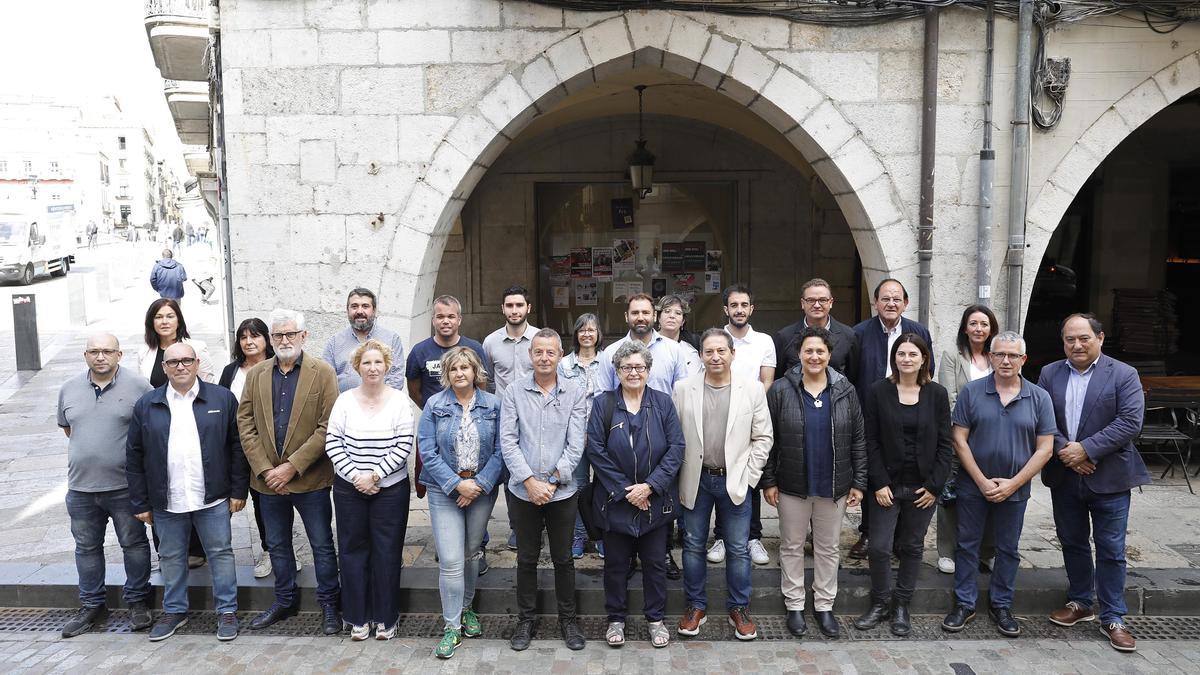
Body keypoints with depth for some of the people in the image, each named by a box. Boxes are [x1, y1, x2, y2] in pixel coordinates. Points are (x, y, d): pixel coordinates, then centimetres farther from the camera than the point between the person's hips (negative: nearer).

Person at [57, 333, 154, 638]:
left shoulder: (138, 386, -9)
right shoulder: (69, 389, 5)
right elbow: (66, 426, 19)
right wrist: (86, 448, 13)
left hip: (125, 486, -4)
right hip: (81, 487, 4)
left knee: (134, 544, 7)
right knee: (87, 547, 15)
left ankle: (137, 601, 22)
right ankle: (91, 605, 29)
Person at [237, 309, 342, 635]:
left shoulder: (323, 373, -6)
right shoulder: (256, 375, 6)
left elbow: (327, 427, -12)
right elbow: (245, 424, 2)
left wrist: (292, 466, -16)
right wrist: (264, 469, -8)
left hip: (310, 478, -4)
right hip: (268, 479, 4)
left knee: (322, 545, 7)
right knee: (277, 545, 17)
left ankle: (328, 604, 22)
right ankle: (284, 601, 35)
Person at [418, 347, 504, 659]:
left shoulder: (493, 405, -1)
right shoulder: (434, 405, -4)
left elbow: (499, 450, -3)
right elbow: (427, 451, -7)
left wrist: (480, 484, -14)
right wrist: (457, 484, -15)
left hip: (483, 489, 2)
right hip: (445, 491, -2)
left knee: (472, 554, 16)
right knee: (451, 561, -7)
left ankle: (466, 609, 37)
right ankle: (452, 627, 7)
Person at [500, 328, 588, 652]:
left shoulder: (575, 393, -2)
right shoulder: (514, 392, -1)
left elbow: (575, 444, -7)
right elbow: (508, 441, -6)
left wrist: (552, 482, -12)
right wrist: (530, 481, -13)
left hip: (562, 491, 0)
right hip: (523, 491, 1)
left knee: (563, 558, 12)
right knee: (526, 558, 13)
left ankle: (567, 618, 29)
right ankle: (527, 619, 29)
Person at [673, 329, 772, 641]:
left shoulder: (752, 389, -4)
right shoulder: (683, 389, -3)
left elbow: (763, 437, 0)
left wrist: (747, 475, -4)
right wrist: (677, 479, -2)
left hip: (735, 481, -1)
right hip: (696, 480, 1)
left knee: (739, 549, 8)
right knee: (693, 545, 11)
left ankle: (739, 609, 25)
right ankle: (695, 606, 27)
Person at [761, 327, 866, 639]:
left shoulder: (845, 391, 0)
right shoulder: (780, 390, -6)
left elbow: (857, 440, 4)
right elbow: (768, 440, -3)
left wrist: (859, 482, 1)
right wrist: (768, 481, -5)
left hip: (834, 486, 2)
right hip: (792, 486, -1)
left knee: (828, 547, 13)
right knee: (792, 546, 10)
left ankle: (824, 606, 28)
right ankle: (794, 606, 25)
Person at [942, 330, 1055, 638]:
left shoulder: (1039, 398, -2)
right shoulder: (971, 392, -5)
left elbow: (1044, 448, -4)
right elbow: (959, 440, -6)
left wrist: (1012, 484, -10)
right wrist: (983, 481, -11)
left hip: (1015, 489, 1)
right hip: (973, 486, -1)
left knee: (1008, 549, 13)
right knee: (967, 545, 8)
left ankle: (1002, 606, 28)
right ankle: (964, 604, 20)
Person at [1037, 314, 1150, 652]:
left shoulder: (1124, 375, -5)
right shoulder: (1050, 374, 4)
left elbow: (1130, 422, -14)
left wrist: (1085, 449, -19)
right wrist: (1065, 451, -15)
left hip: (1108, 477, -3)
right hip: (1064, 476, 3)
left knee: (1111, 549, 4)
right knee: (1072, 543, 15)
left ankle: (1112, 618, 16)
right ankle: (1080, 602, 31)